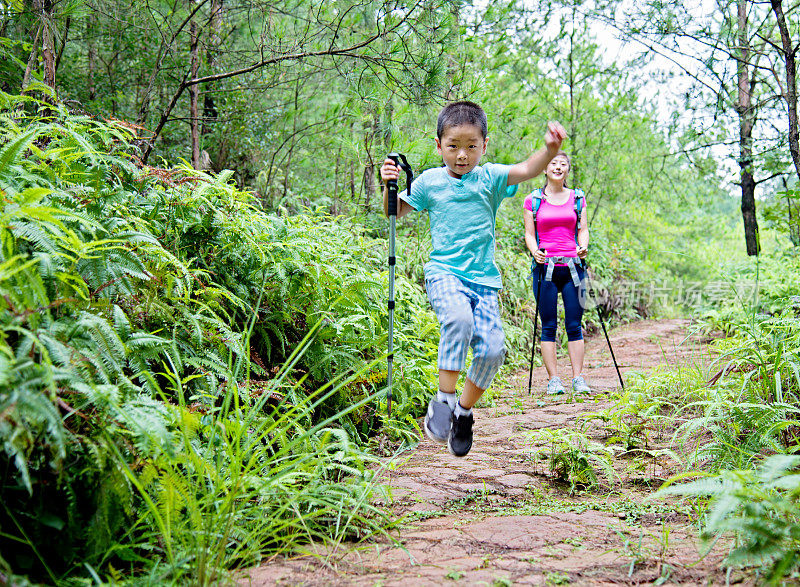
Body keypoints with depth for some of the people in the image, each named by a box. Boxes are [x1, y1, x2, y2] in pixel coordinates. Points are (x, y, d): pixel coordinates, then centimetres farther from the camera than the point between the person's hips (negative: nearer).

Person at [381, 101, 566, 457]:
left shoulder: (490, 178, 5)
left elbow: (526, 170, -12)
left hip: (484, 279, 2)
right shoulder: (429, 181, 7)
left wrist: (550, 151, -32)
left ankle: (464, 411, 14)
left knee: (492, 349, -12)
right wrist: (388, 185, -4)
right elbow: (395, 212, 16)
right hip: (444, 273, -2)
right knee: (458, 319, -34)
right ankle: (443, 399, -19)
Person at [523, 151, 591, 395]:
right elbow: (529, 233, 6)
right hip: (546, 267, -1)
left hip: (572, 266, 1)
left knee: (574, 325, 0)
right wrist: (535, 251, -14)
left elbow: (583, 229, 12)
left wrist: (583, 247, -8)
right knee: (548, 326, 0)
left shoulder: (577, 198, 12)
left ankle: (578, 378, 5)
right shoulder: (533, 200, 7)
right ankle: (553, 379, 4)